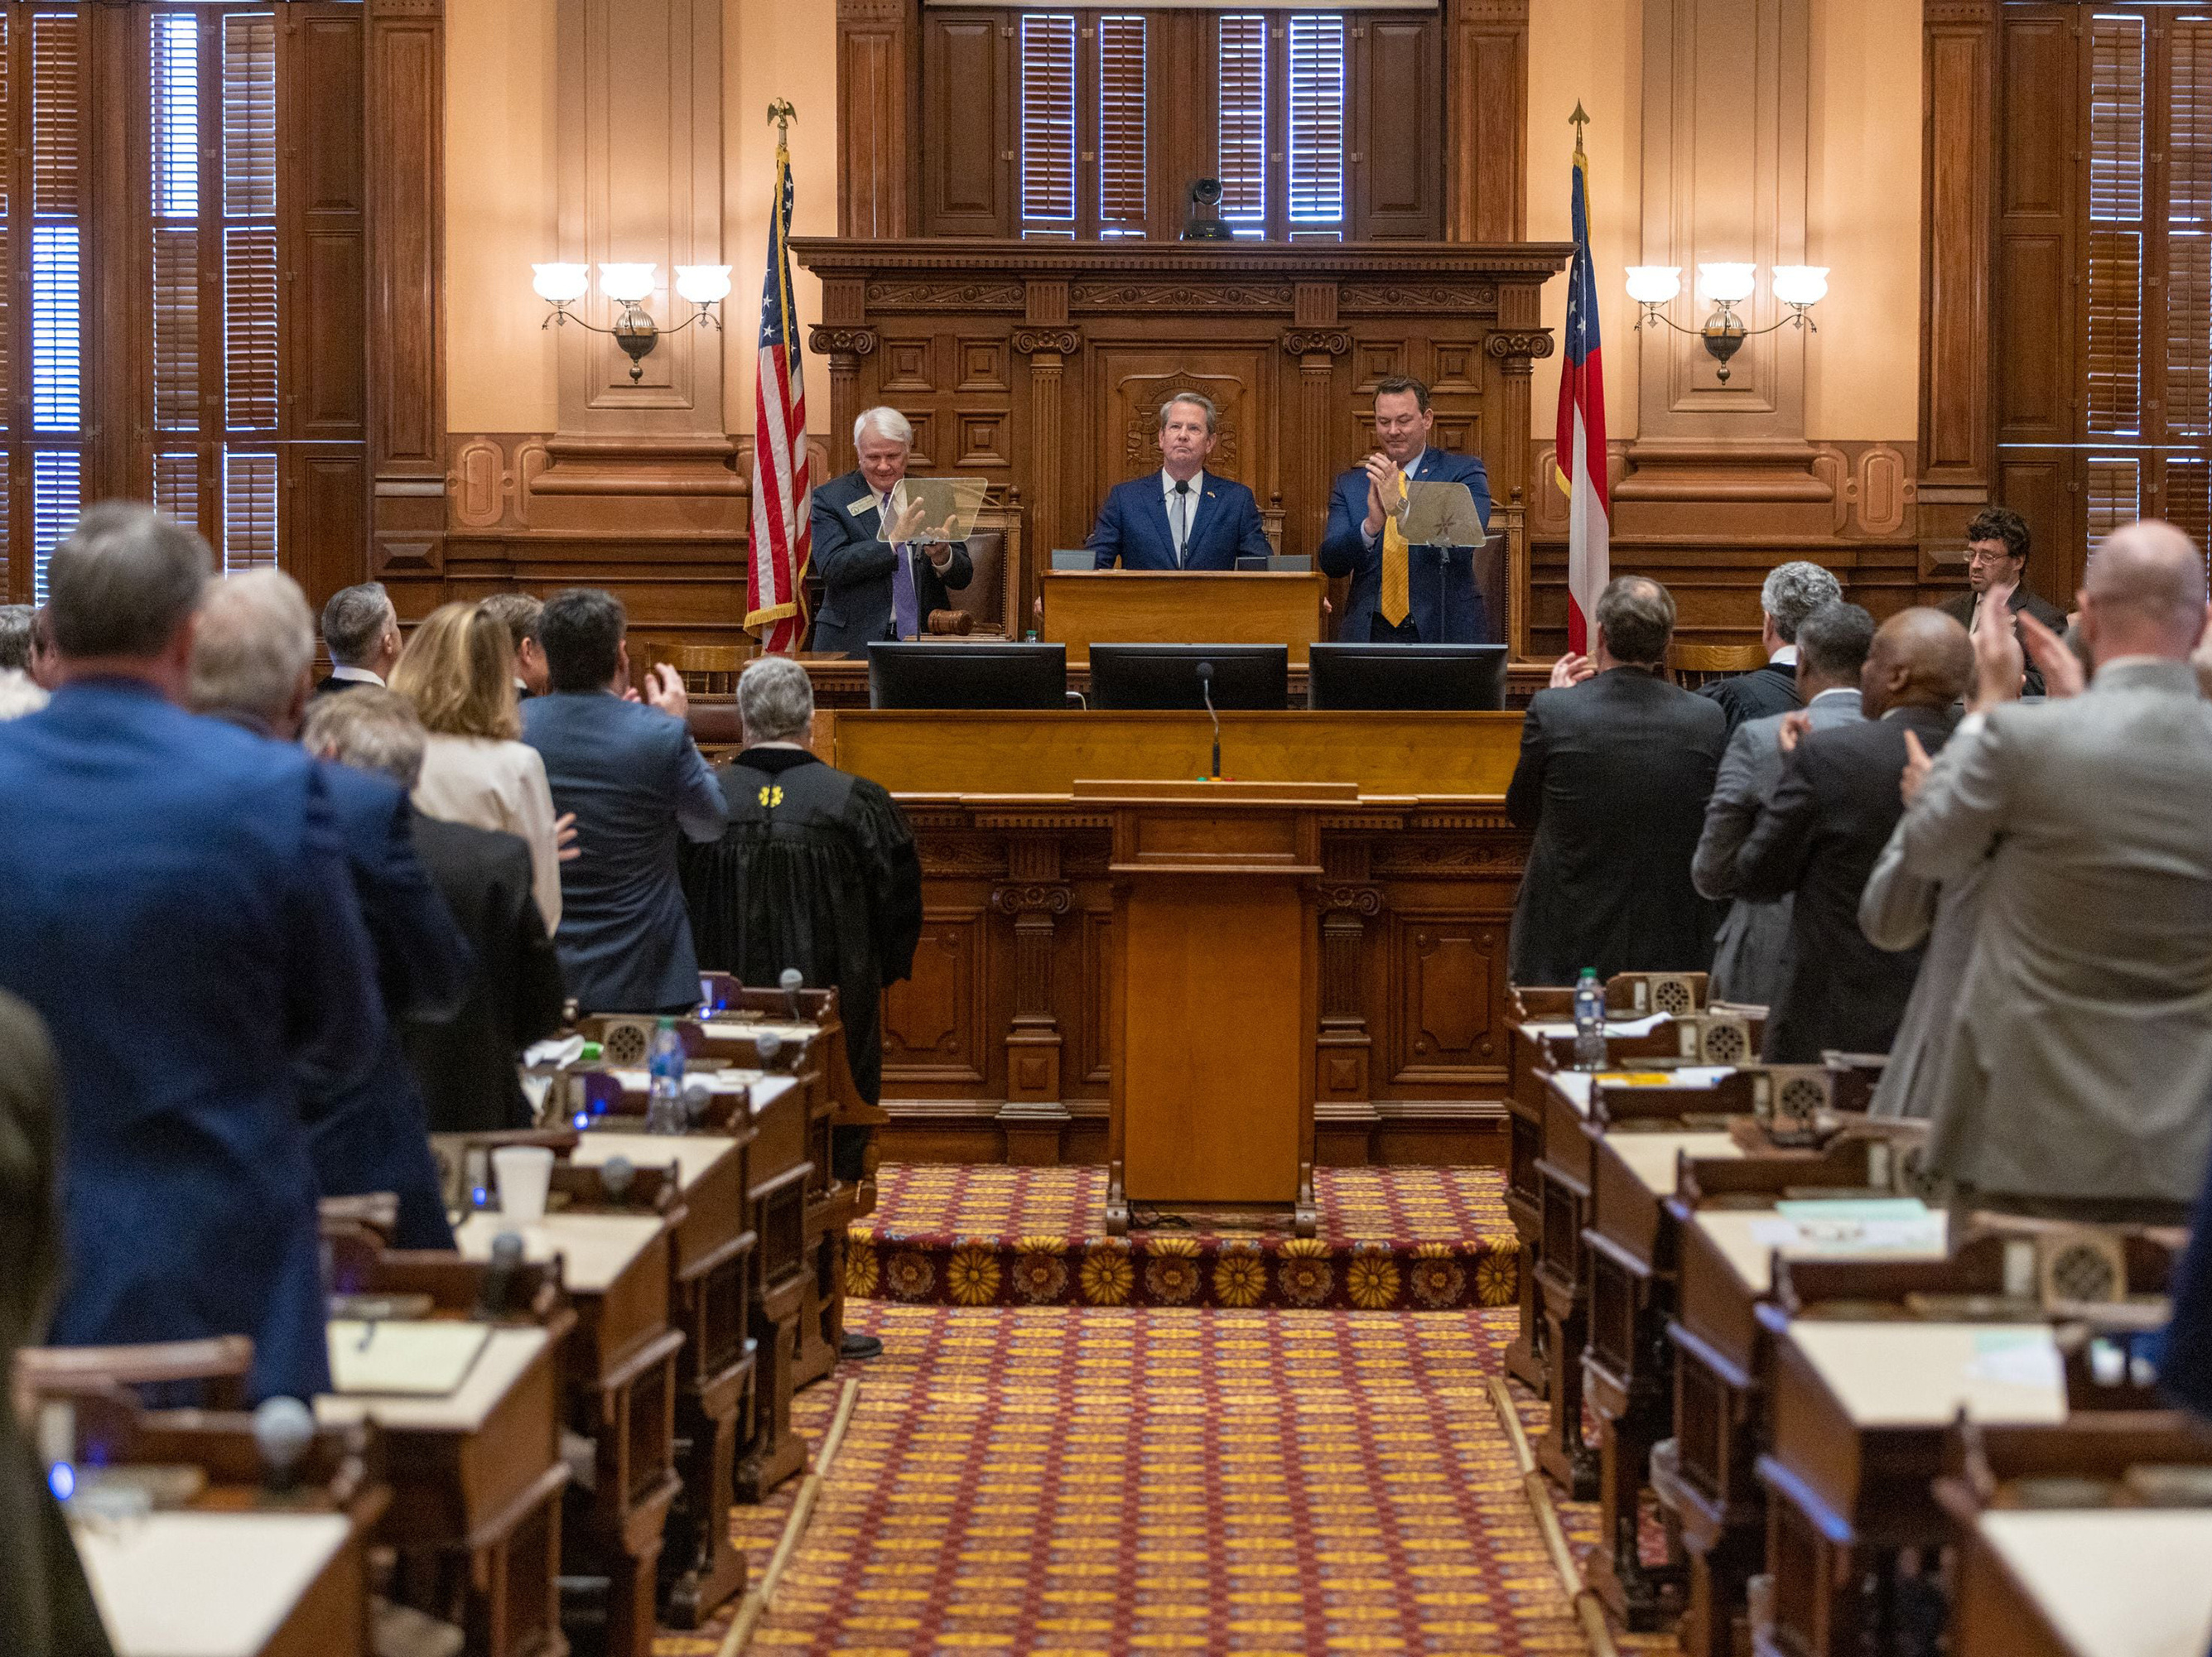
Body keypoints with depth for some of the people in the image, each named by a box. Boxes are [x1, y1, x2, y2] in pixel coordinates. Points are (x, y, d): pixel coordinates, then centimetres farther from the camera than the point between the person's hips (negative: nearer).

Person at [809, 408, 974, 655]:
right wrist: (894, 539, -20)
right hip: (856, 644, -2)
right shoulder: (830, 498, 4)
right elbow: (831, 568, -11)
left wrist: (942, 555, -13)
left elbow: (963, 578, 10)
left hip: (924, 638, 2)